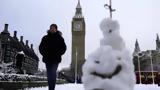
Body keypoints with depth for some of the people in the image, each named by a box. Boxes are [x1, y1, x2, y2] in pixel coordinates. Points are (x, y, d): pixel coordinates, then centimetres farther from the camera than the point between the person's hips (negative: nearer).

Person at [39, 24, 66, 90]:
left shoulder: (60, 38, 4)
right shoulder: (45, 38, 9)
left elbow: (64, 48, 5)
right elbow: (41, 47, 13)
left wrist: (58, 54, -7)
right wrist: (44, 54, -1)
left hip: (55, 59, -3)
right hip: (47, 59, 3)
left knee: (53, 73, -13)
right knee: (49, 74, 7)